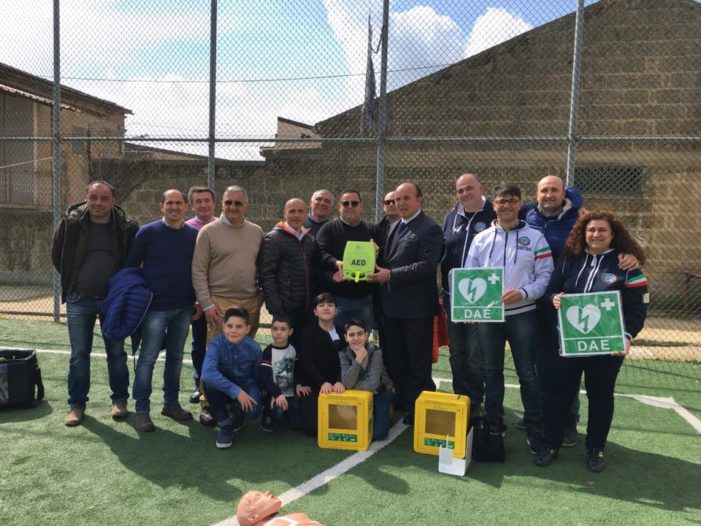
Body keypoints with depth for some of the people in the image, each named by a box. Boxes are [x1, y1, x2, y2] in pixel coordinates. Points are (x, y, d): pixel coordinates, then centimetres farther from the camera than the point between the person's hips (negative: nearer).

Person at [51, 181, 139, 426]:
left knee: (116, 352, 9)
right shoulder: (70, 222, -5)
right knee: (79, 354, 7)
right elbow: (57, 255, 8)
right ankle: (76, 404, 20)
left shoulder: (127, 226, -8)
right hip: (79, 299, 1)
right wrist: (73, 280, 7)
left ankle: (119, 400, 23)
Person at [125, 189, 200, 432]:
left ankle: (171, 402, 26)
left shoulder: (195, 235, 4)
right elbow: (131, 266, -1)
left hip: (184, 307, 4)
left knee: (176, 356, 13)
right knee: (148, 358, 0)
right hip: (155, 307, -3)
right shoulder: (147, 232, -4)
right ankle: (141, 410, 10)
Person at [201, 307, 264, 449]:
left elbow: (258, 376, -1)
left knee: (252, 411, -31)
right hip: (224, 389, 0)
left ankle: (236, 415, 11)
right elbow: (207, 373, -41)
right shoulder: (216, 344, -24)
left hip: (246, 387, 0)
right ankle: (225, 425, -10)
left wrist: (256, 396, -14)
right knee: (209, 381, -33)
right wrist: (236, 391, -40)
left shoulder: (254, 348, -17)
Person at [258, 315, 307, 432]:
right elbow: (264, 378, -20)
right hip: (274, 394, -5)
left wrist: (298, 385, -5)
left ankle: (284, 412, 26)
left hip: (290, 394, 5)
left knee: (298, 424, -6)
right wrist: (277, 394, -31)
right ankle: (267, 415, 1)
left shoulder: (293, 349, 4)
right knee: (277, 410, -36)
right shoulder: (268, 352, -12)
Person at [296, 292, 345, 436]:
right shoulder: (309, 331, -4)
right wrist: (322, 382, -27)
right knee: (312, 428, -13)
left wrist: (339, 382, -22)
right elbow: (306, 362, -13)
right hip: (311, 385, -3)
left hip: (335, 386, 3)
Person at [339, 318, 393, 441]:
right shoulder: (344, 354, -17)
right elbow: (347, 383, -30)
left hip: (379, 392, -3)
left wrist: (350, 386, -22)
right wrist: (358, 360, -39)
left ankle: (385, 412, 17)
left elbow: (371, 384, -32)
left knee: (378, 434, -13)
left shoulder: (375, 352, -26)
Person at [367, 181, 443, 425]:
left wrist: (391, 275, -23)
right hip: (392, 305, 8)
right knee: (393, 360, 17)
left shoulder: (429, 229, -11)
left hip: (416, 307, -8)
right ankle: (402, 403, 33)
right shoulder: (393, 227, 15)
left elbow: (427, 265, -22)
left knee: (418, 363, 5)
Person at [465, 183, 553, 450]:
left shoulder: (534, 237, -1)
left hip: (522, 314, -2)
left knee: (527, 373, 4)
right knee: (491, 371, 12)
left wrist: (523, 293, -18)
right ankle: (493, 424, 26)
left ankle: (534, 428, 16)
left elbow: (545, 275, -3)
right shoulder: (481, 238, 6)